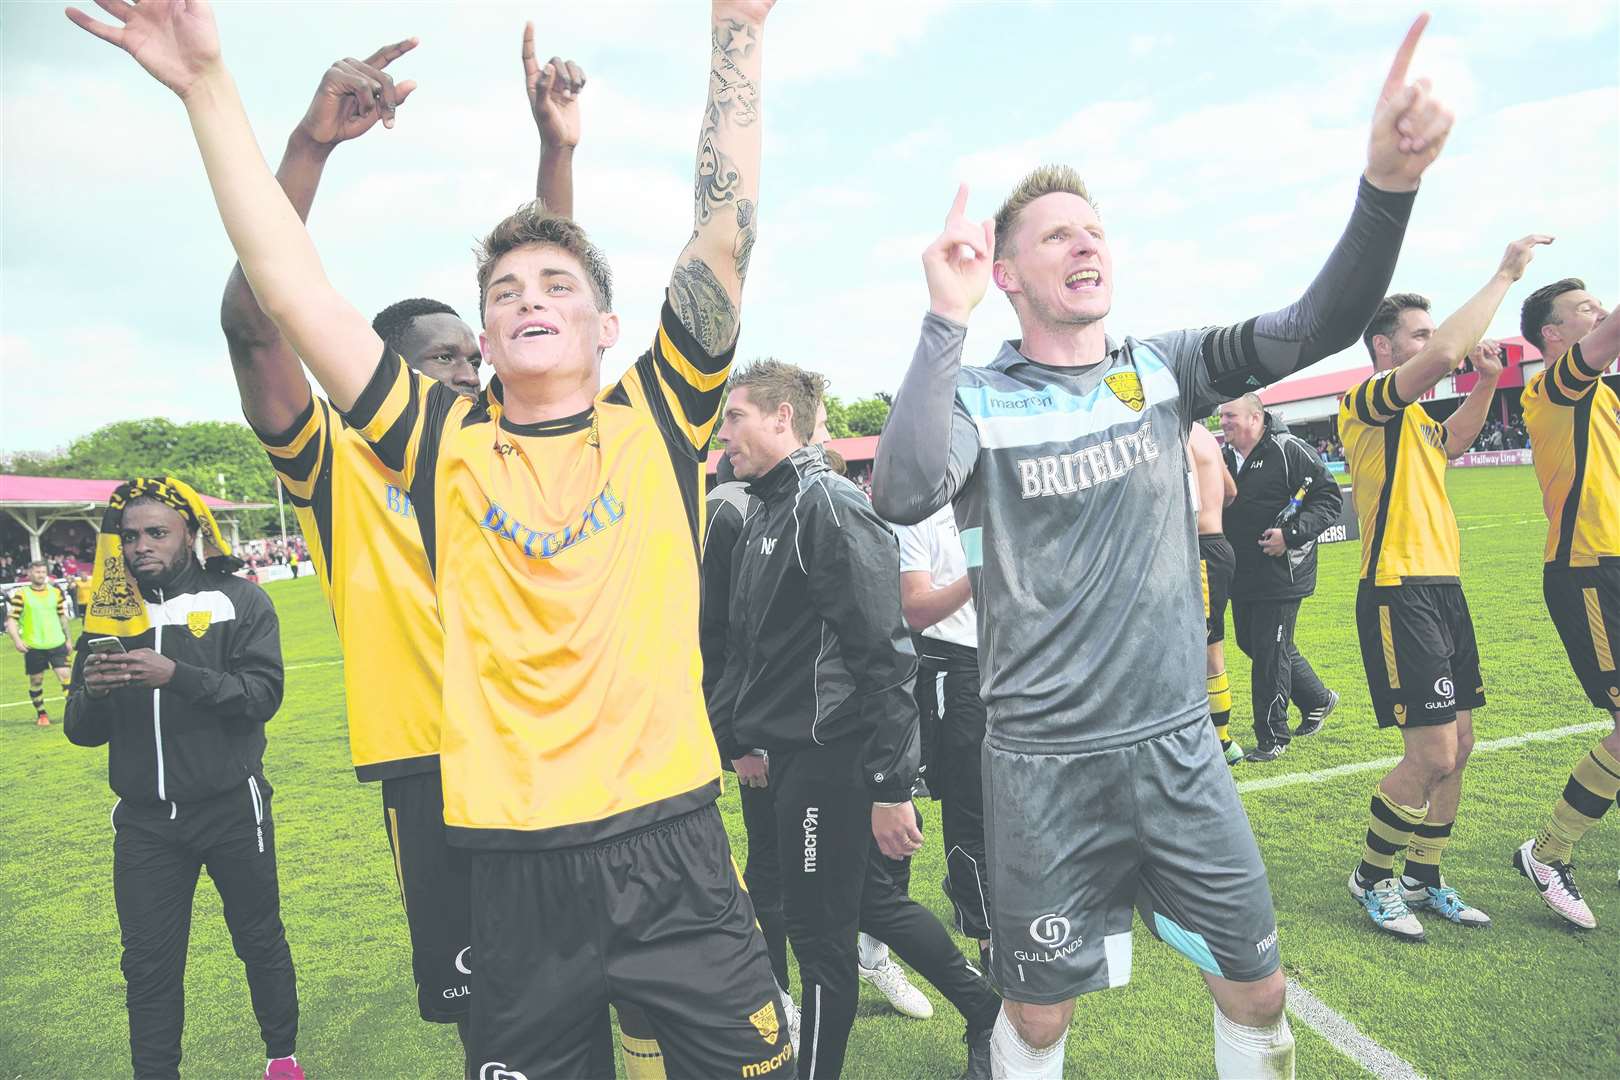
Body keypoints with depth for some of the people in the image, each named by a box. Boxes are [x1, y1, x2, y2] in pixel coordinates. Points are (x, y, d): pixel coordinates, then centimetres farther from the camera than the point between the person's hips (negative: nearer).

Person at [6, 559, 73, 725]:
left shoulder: (56, 592, 7)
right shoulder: (20, 594, -4)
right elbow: (11, 619, -6)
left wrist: (68, 639, 15)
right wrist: (16, 639, -20)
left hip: (57, 643, 2)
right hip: (33, 646, -1)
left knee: (65, 676, -7)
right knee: (36, 681, 8)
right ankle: (41, 714, 24)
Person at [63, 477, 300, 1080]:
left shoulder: (238, 601, -4)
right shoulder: (110, 614, 5)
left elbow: (263, 693, -16)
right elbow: (82, 732, 5)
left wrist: (176, 675, -28)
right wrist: (92, 691, -17)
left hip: (231, 810, -2)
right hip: (144, 823, 2)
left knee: (260, 940, 13)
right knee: (149, 963, 7)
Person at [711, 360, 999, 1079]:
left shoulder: (830, 505, -16)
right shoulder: (763, 517, 12)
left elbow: (883, 653, -21)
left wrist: (890, 787, -21)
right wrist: (748, 739, 21)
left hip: (835, 756, -9)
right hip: (793, 750, 9)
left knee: (820, 929, 5)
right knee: (873, 902, 21)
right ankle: (986, 1009, 39)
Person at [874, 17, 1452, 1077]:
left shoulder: (1163, 368, 4)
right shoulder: (976, 397, -7)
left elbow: (1317, 328, -8)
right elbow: (905, 494, -27)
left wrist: (1386, 184, -23)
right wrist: (947, 320, -26)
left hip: (1178, 742, 4)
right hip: (1044, 761, -3)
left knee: (1257, 991, 16)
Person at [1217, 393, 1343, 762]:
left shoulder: (1289, 451, -11)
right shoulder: (1223, 457, 10)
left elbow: (1330, 497, -11)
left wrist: (1291, 533, -21)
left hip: (1281, 575, -8)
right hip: (1241, 577, 8)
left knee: (1271, 653, -3)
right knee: (1252, 644, 18)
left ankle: (1272, 737, 11)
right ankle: (1317, 700, 41)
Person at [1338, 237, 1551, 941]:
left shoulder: (1415, 421, 19)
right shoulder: (1364, 404, -9)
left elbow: (1453, 440, 42)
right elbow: (1445, 354, -26)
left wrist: (1485, 381, 25)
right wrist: (1504, 276, -14)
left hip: (1443, 589, 9)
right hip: (1398, 595, -9)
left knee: (1457, 747, 11)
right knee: (1433, 753, -9)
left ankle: (1423, 878, 25)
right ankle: (1371, 878, 11)